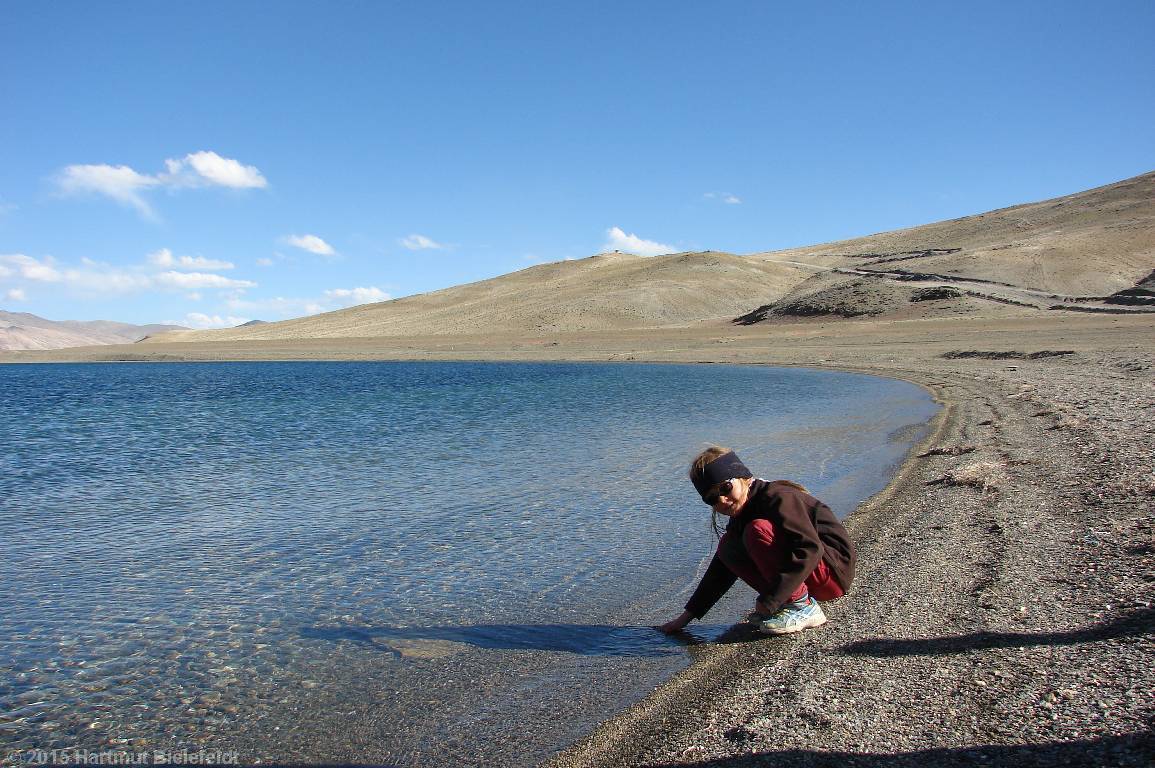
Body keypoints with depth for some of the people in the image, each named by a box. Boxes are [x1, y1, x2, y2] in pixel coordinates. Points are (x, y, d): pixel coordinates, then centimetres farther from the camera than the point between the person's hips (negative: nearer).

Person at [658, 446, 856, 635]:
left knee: (758, 530, -27)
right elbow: (722, 570, 11)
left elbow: (810, 550, -29)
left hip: (832, 570, -8)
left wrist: (770, 600, -28)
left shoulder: (778, 497, -19)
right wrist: (687, 616, 8)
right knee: (728, 548, -4)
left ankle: (803, 607, -16)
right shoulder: (740, 517, 7)